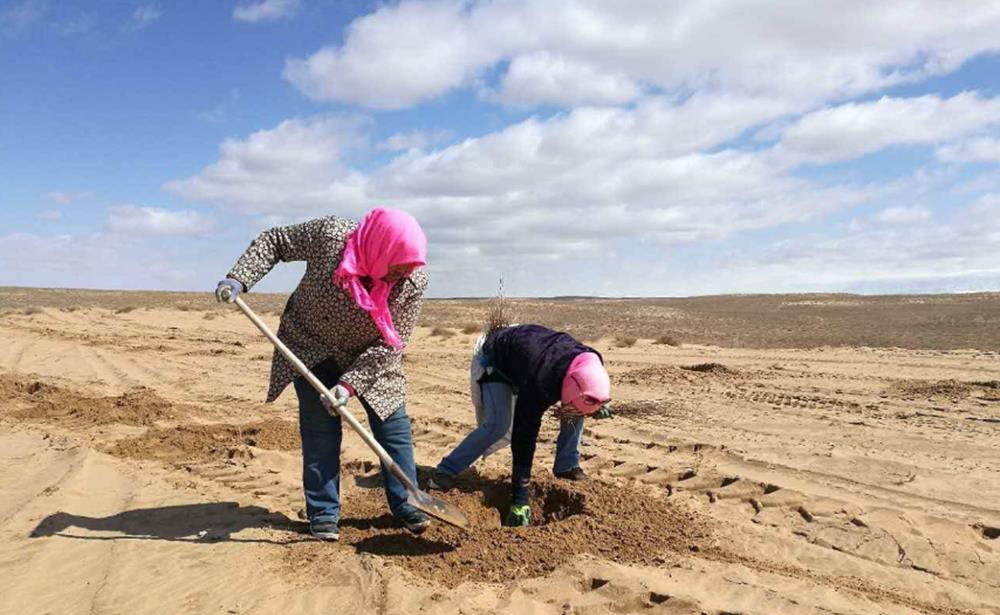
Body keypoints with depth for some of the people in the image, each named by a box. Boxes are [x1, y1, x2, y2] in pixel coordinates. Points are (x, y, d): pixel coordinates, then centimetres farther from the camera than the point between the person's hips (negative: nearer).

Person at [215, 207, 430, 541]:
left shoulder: (414, 281, -25)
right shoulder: (330, 235, -29)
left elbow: (390, 343, -22)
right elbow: (273, 241, -12)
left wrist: (349, 384, -29)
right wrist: (239, 279, -25)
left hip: (371, 360, 2)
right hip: (312, 350, -1)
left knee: (394, 425, 1)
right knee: (320, 431, -2)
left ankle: (406, 505, 15)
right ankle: (323, 513, 13)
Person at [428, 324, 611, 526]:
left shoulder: (590, 363, -27)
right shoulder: (539, 385, -44)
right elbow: (524, 440, -39)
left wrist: (598, 403, -11)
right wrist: (519, 500, -37)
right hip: (495, 359, -6)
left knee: (579, 403, -8)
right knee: (498, 425, -26)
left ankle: (567, 465, 7)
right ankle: (444, 473, -15)